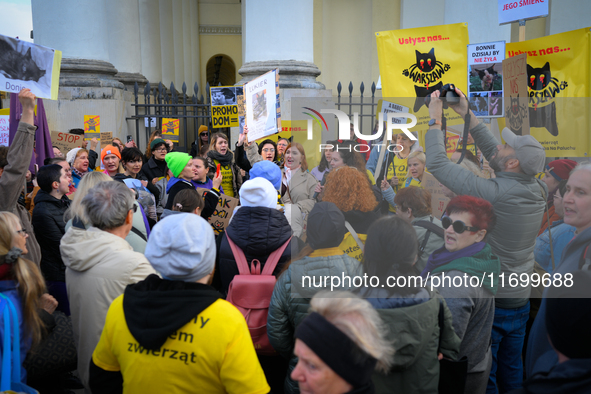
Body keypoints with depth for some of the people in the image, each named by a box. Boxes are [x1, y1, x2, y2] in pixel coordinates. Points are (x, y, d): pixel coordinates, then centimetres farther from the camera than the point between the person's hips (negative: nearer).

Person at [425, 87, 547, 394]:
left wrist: (435, 120, -8)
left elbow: (437, 164, -20)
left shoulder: (493, 192, -26)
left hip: (489, 301, -7)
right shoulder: (539, 190, -4)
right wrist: (467, 115, 11)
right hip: (520, 300, 7)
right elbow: (494, 157, 8)